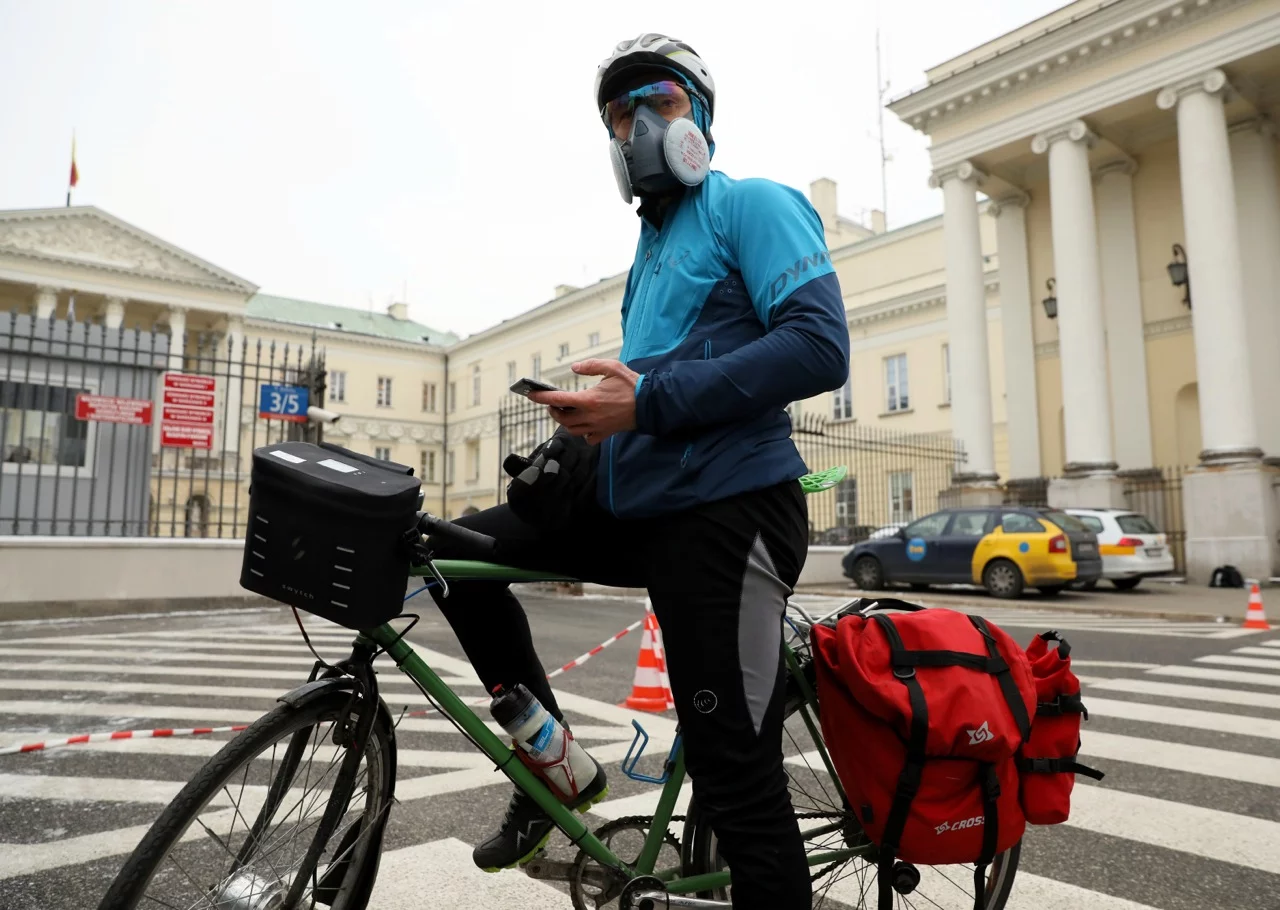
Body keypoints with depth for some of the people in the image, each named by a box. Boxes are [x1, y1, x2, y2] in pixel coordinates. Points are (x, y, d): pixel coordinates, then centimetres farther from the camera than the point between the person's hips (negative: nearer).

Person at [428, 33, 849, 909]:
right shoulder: (650, 251, 24)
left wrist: (650, 401, -21)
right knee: (461, 551, 4)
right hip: (639, 507, 8)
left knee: (739, 787, -6)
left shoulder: (752, 204, 0)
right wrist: (600, 425, 8)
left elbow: (819, 345, -16)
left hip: (724, 514, -8)